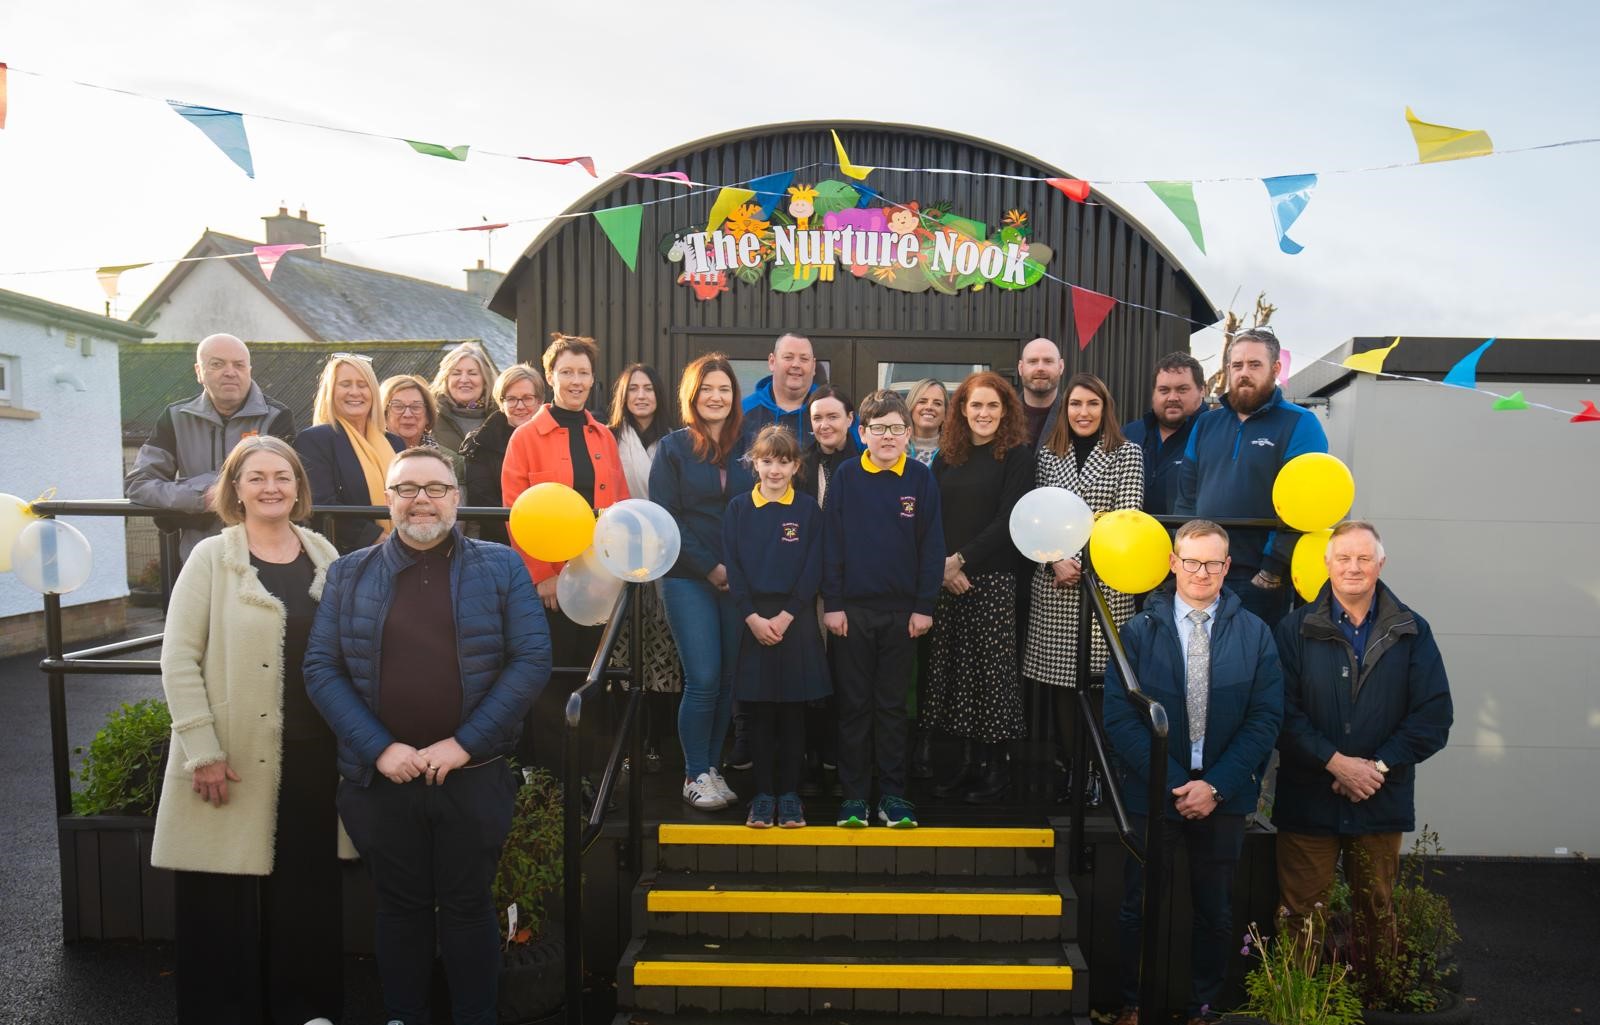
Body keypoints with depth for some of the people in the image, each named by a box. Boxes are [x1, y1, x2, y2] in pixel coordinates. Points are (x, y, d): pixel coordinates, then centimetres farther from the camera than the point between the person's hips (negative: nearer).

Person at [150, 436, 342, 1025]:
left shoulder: (324, 557, 7)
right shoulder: (212, 558, -3)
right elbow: (178, 659, -6)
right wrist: (203, 752, -12)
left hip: (312, 754, 3)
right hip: (234, 759, -3)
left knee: (306, 889, 11)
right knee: (223, 902, 4)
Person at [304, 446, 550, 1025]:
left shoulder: (501, 568, 0)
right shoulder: (349, 575, 6)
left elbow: (532, 660, -6)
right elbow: (321, 668, 0)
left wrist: (466, 743, -13)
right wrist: (379, 748, -11)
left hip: (473, 776, -1)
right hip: (382, 777, 1)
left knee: (468, 906, 11)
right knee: (401, 907, 14)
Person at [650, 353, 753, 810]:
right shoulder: (673, 448, 2)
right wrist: (710, 567, -10)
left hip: (739, 580, 3)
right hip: (688, 579, -3)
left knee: (728, 679, 5)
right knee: (703, 678, -8)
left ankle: (712, 768, 19)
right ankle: (695, 776, 7)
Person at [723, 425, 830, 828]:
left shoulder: (808, 509, 3)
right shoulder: (738, 508, 5)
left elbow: (812, 571, -2)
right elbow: (732, 567, 1)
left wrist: (785, 617, -10)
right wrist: (753, 617, -9)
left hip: (796, 620, -1)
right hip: (753, 619, 1)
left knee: (792, 709, 4)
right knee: (759, 711, 5)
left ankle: (789, 794, 14)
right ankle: (763, 795, 14)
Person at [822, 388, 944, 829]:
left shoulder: (921, 479, 0)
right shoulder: (846, 477, -1)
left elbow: (932, 547, 1)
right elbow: (831, 543, 0)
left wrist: (924, 606, -3)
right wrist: (832, 603, -4)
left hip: (902, 610, 0)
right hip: (853, 609, 0)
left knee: (892, 705, 9)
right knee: (854, 704, 7)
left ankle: (893, 794, 19)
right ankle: (854, 795, 16)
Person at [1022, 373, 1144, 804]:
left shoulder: (1127, 454, 5)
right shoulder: (1047, 454, 11)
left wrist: (1084, 563, -11)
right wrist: (1054, 561, -9)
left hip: (1107, 583, -2)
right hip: (1054, 584, 2)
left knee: (1103, 677, -2)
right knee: (1063, 680, 4)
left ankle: (1101, 771, 10)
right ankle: (1071, 768, 15)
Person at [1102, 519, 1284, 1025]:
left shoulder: (1254, 633, -1)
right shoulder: (1139, 632, -4)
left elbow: (1266, 717, -5)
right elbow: (1121, 718, -8)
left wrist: (1216, 785, -13)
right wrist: (1175, 783, -15)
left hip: (1224, 796, 1)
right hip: (1153, 793, -1)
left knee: (1216, 912, 14)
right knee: (1139, 908, 9)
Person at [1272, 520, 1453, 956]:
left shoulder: (1411, 632, 3)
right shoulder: (1296, 629, -1)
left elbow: (1434, 716, -2)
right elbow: (1284, 712, -7)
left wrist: (1379, 765, -11)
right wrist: (1335, 761, -16)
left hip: (1381, 801, 1)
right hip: (1308, 801, -1)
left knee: (1377, 915, 14)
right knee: (1302, 916, 6)